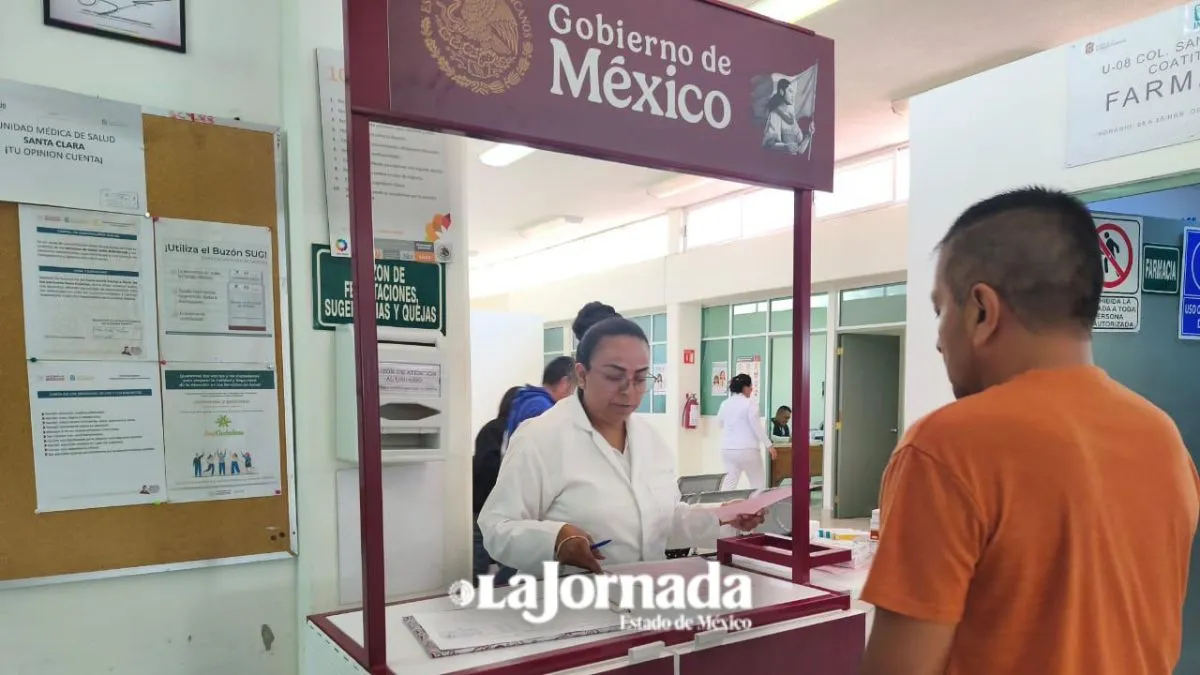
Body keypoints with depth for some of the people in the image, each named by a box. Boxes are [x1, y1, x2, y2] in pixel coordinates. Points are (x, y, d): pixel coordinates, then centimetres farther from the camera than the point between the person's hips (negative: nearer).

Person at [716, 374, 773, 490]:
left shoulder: (725, 404, 7)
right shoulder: (750, 403, -9)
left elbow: (720, 423, 19)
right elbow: (757, 426, -12)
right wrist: (769, 445, -7)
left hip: (727, 448, 5)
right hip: (747, 449, -5)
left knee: (730, 482, 8)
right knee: (758, 483, 10)